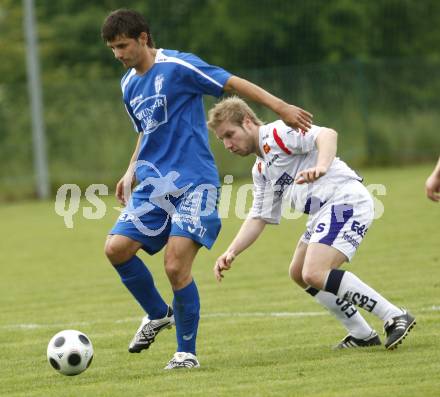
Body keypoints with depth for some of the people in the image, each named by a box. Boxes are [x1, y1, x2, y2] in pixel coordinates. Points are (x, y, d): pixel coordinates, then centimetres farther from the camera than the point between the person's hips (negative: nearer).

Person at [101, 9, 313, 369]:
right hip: (153, 184, 7)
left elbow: (233, 83, -10)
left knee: (176, 266, -16)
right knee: (117, 247, -9)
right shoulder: (128, 85, 14)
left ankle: (187, 352, 0)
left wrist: (280, 107, -15)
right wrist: (131, 172, 17)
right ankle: (158, 314, 15)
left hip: (194, 183, -7)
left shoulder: (177, 66, -10)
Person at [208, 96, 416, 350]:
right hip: (325, 212, 11)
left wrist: (321, 167, -40)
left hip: (346, 199, -11)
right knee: (300, 274, 19)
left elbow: (327, 135, -21)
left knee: (315, 274, -22)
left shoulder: (278, 133, -5)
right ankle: (362, 335, 19)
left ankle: (395, 317, -18)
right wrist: (231, 252, 9)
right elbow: (259, 218, 24)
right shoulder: (261, 170, 24)